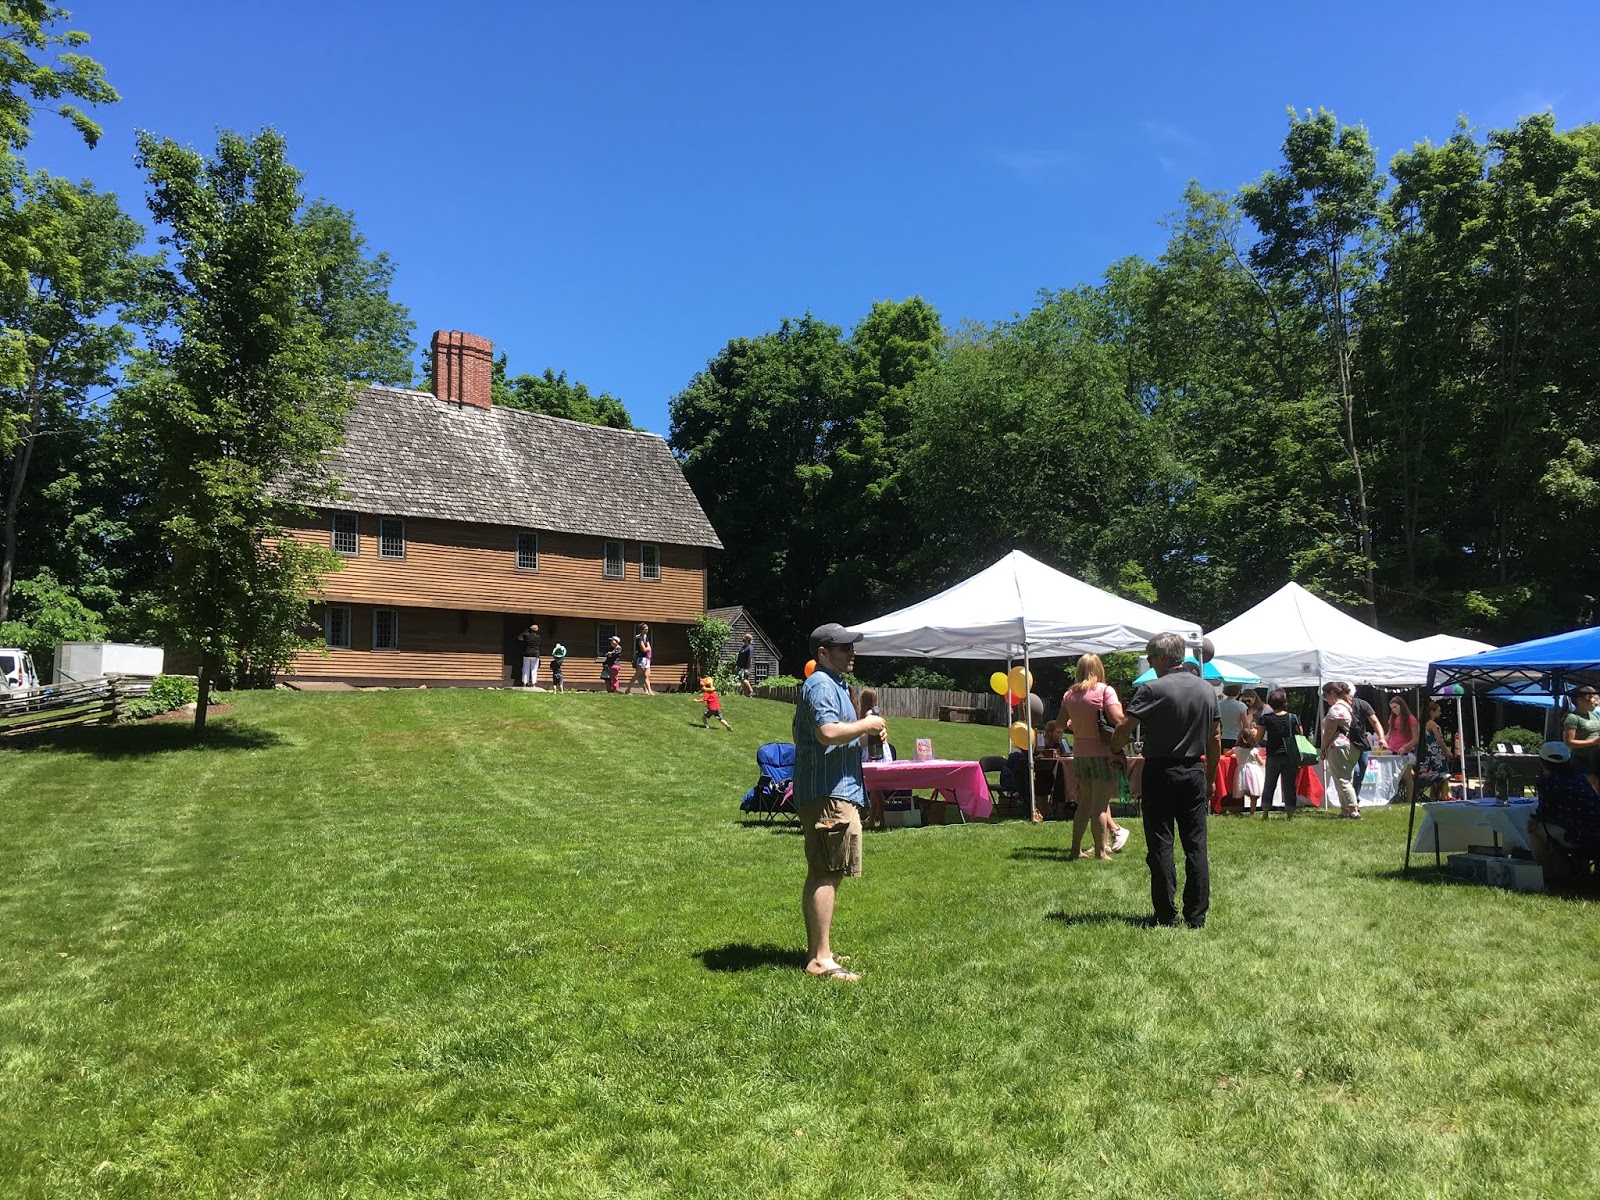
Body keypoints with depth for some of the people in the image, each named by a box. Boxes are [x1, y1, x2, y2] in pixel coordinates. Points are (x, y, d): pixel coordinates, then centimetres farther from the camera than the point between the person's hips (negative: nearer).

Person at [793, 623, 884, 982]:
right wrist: (867, 724, -15)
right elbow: (829, 732, -29)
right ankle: (821, 959, -9)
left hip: (834, 792, 12)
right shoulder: (821, 685, -14)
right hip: (828, 793, -12)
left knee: (820, 874, 15)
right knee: (827, 875, -11)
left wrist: (866, 731, 17)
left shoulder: (834, 684, 21)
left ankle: (815, 950, 24)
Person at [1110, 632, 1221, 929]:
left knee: (1161, 846, 2)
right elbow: (1215, 739, 10)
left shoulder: (1153, 689, -12)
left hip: (1160, 773, -5)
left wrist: (1117, 751, 3)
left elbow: (1122, 728, -17)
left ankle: (1166, 916, 5)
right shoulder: (1207, 690, 6)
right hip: (1194, 772, 5)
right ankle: (1196, 916, 10)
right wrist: (1210, 779, 18)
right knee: (1196, 846, 8)